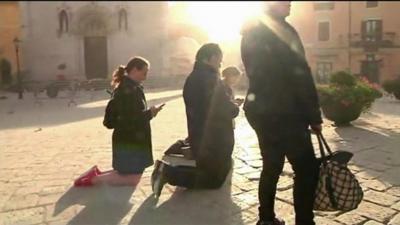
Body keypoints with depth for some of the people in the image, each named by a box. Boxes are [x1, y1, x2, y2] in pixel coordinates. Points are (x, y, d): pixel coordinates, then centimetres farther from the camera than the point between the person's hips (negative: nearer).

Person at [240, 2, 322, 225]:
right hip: (284, 113, -9)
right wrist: (315, 116, -10)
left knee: (272, 166, 17)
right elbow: (300, 75, -15)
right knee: (307, 169, 0)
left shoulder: (251, 31, 13)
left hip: (261, 110, 9)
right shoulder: (282, 30, -12)